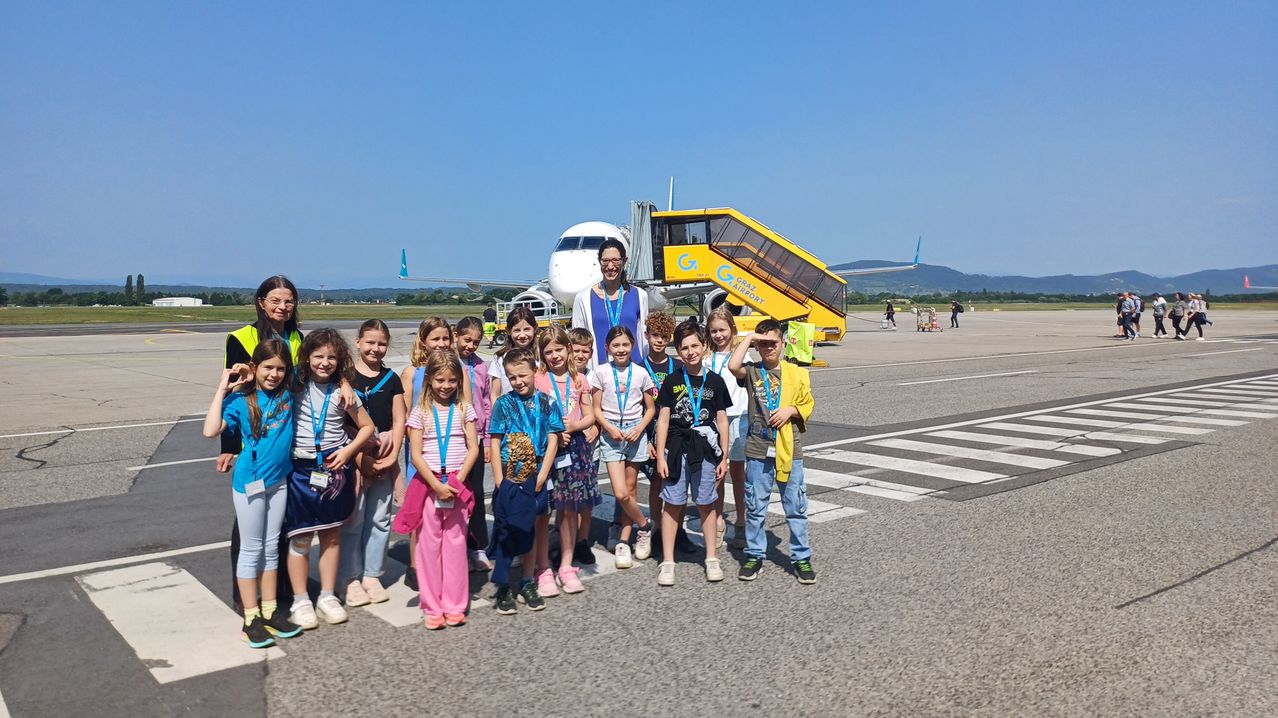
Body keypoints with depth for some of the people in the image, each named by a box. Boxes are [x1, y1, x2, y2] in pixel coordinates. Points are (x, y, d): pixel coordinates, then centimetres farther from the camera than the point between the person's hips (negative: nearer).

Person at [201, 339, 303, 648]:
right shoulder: (241, 399, -12)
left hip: (278, 480, 4)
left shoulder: (289, 395, -1)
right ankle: (251, 619, 14)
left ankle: (270, 611, 23)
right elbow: (211, 430, -25)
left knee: (271, 547, 13)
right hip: (250, 481, -4)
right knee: (251, 549, 5)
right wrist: (222, 389, -21)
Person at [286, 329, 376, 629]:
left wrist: (348, 450, -5)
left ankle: (327, 596, 23)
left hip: (335, 467, 2)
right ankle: (300, 601, 15)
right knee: (300, 538, 2)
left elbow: (367, 426, 6)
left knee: (332, 535, 10)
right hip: (301, 469, -1)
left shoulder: (342, 392, 0)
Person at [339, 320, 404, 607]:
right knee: (353, 520, 0)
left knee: (379, 519, 9)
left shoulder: (391, 379, 8)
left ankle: (371, 575, 21)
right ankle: (351, 578, 12)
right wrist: (360, 459, -12)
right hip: (353, 458, -3)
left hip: (384, 459, 3)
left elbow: (399, 421, 6)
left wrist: (392, 456, -7)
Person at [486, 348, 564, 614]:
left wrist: (542, 475, -9)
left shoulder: (547, 403, 1)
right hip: (508, 478, -2)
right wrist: (499, 479, -9)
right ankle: (502, 588, 13)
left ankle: (528, 584, 26)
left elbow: (552, 441, -1)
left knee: (529, 531, 13)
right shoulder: (503, 403, -2)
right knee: (505, 531, 2)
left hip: (534, 478, 2)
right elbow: (494, 443, -4)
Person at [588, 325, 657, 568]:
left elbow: (650, 408, 8)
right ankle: (644, 526, 14)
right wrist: (610, 428, -13)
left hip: (635, 432, 1)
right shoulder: (601, 372, 0)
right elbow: (596, 408, 2)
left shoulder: (641, 373, 3)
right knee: (620, 493, -11)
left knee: (630, 489, 5)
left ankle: (622, 542, 14)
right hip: (611, 434, -1)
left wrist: (640, 428, -8)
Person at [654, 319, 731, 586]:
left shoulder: (715, 381, 3)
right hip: (676, 449, 0)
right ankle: (667, 561, 12)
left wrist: (723, 457, 4)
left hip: (706, 450, 1)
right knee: (673, 504, 4)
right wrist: (660, 456, -3)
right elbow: (663, 419, 2)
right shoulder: (672, 381, 1)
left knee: (706, 503, 9)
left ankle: (711, 559, 21)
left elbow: (722, 420, 6)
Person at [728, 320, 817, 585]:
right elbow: (733, 366, -21)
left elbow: (808, 405, 9)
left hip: (790, 450, 0)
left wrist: (790, 410, -10)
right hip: (758, 450, 0)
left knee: (796, 507, 6)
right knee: (755, 507, 8)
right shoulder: (752, 372, 1)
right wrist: (748, 338, -11)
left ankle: (801, 558, 17)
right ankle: (754, 556, 21)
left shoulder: (797, 373, 5)